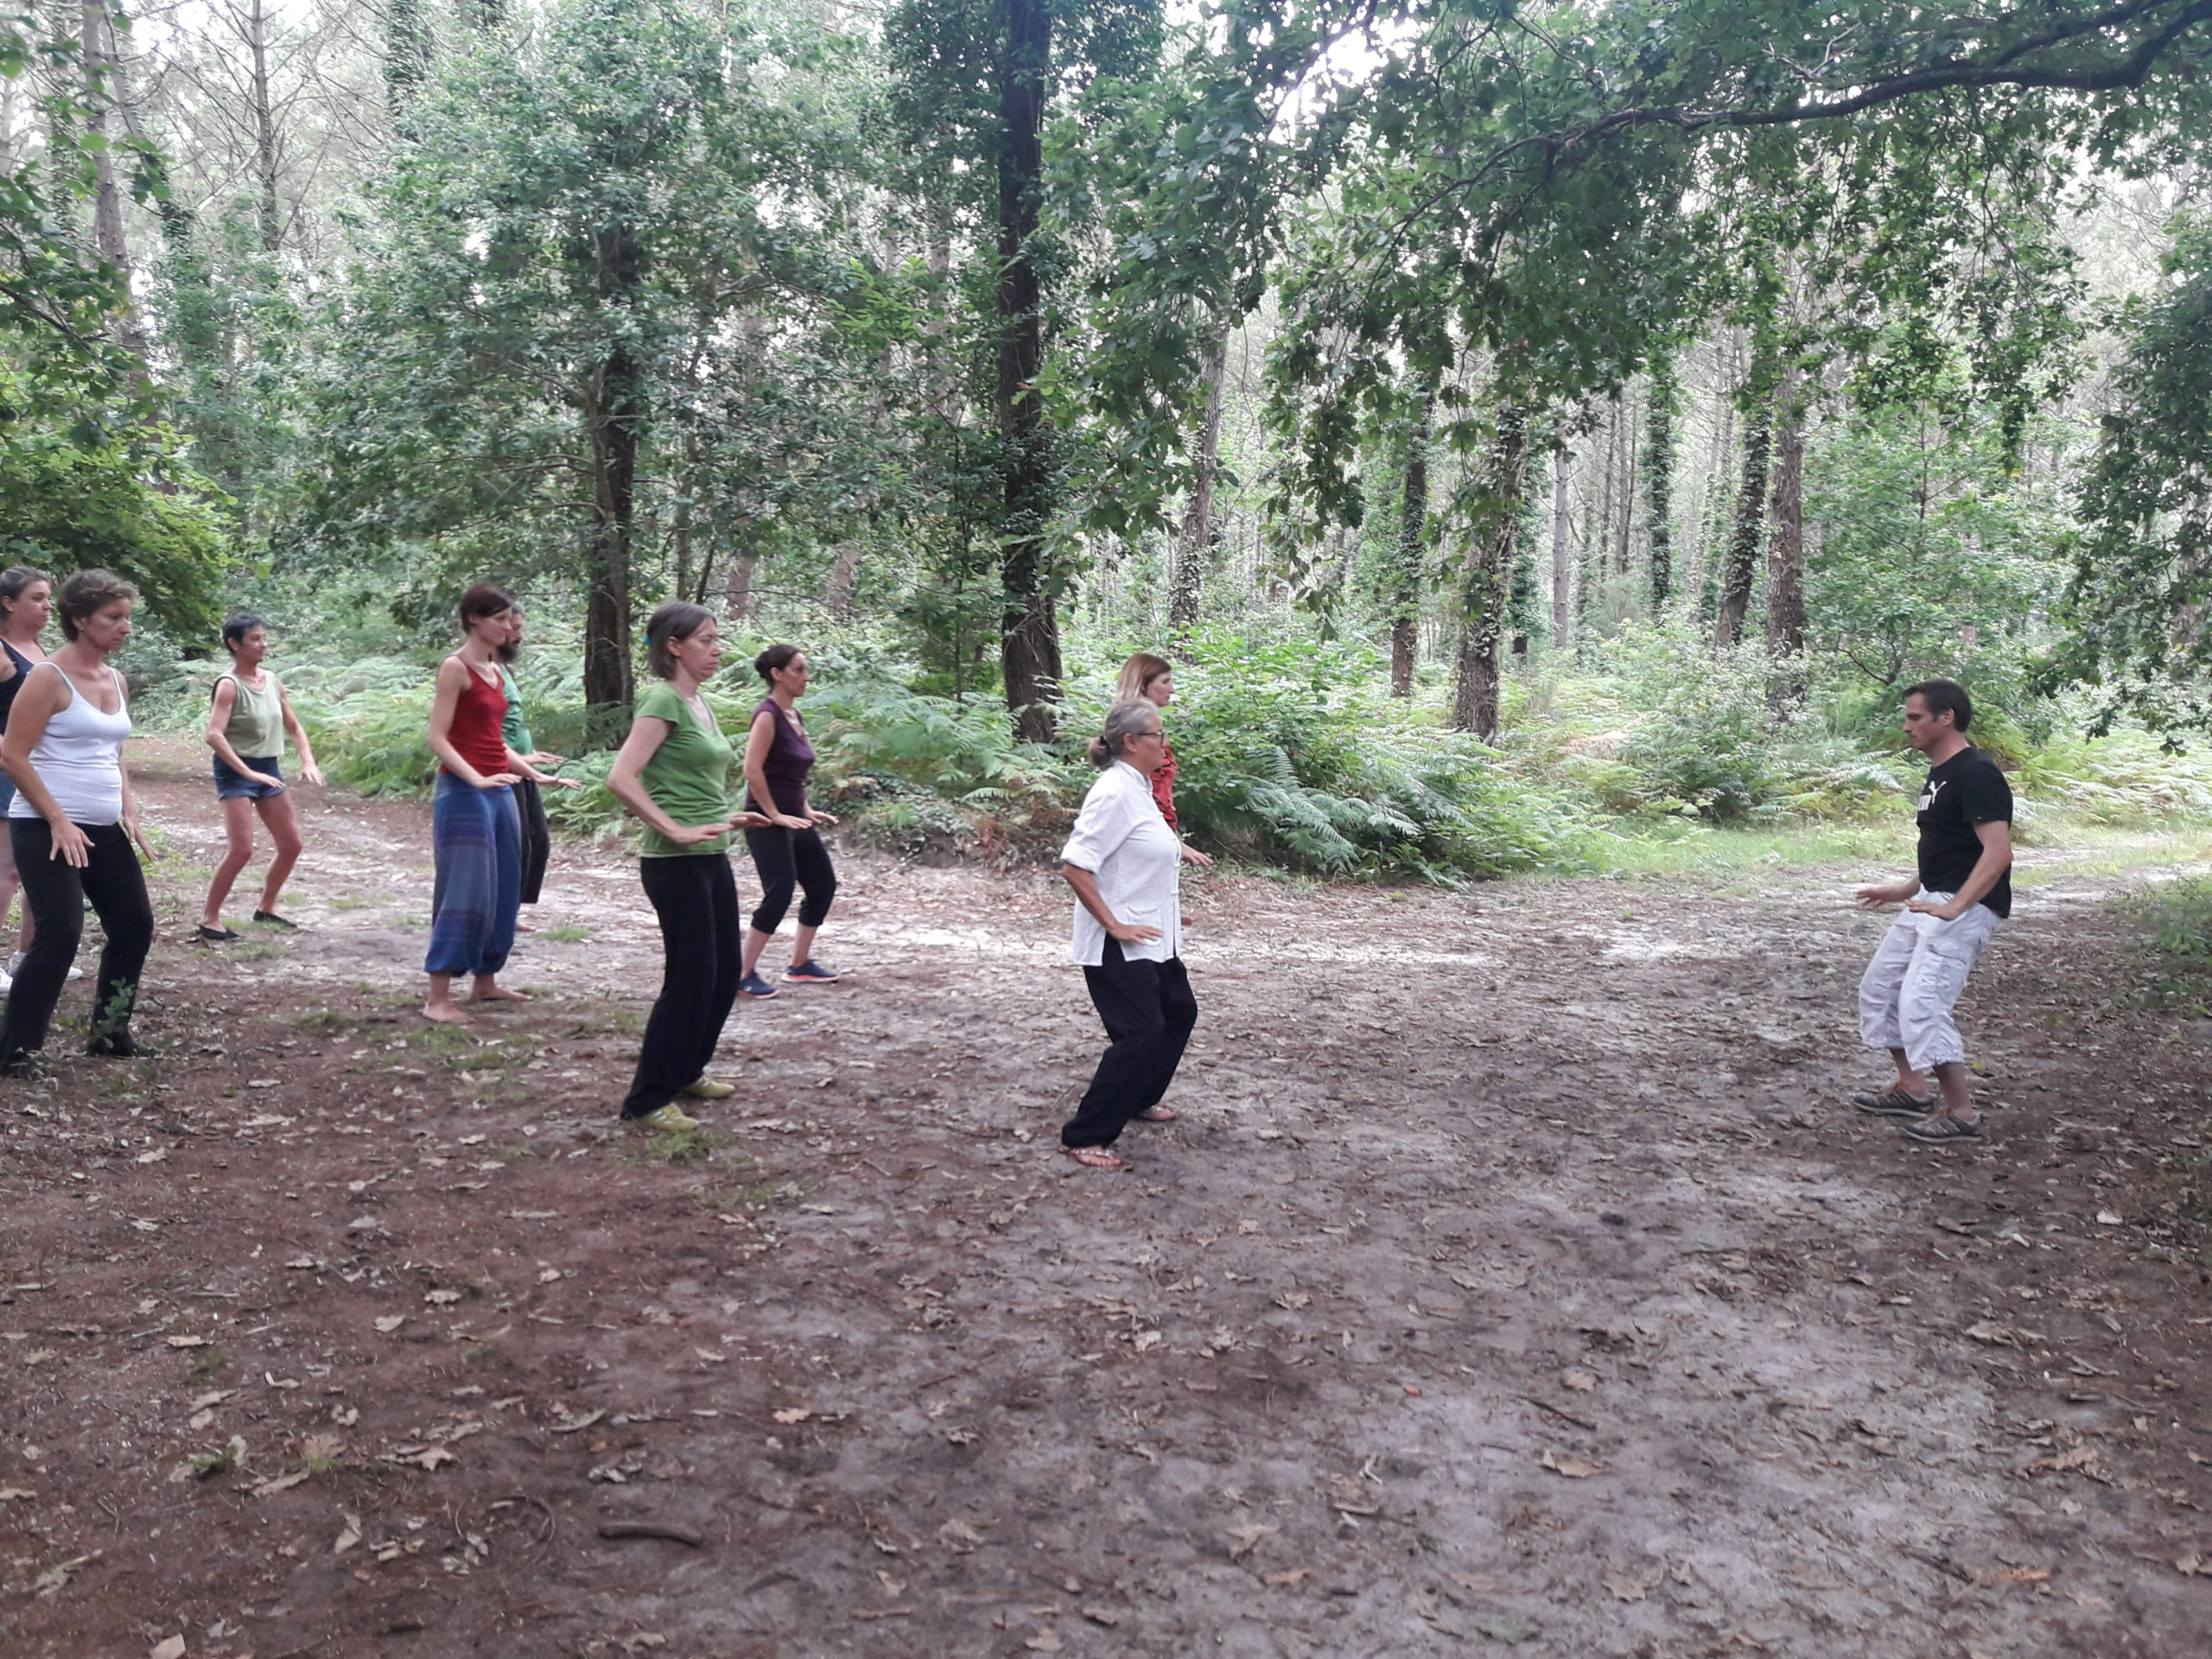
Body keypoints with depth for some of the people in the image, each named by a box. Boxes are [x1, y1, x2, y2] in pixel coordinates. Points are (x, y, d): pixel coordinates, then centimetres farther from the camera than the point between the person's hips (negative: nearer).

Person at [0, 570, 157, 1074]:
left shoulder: (115, 680, 11)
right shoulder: (49, 677, -12)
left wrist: (129, 813, 10)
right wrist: (59, 821, -18)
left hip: (105, 831, 8)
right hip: (46, 830, -8)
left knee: (135, 925, 10)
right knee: (61, 933, -13)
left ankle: (108, 1031, 25)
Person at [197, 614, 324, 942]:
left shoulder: (272, 681, 7)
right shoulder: (229, 685, -15)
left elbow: (294, 726, 15)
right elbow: (214, 735, -25)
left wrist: (308, 761, 0)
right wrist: (247, 772, -30)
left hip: (269, 768, 8)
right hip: (236, 771, -8)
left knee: (291, 845, 11)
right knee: (241, 849, -15)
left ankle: (266, 909, 28)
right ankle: (209, 919, -4)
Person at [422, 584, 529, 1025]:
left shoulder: (495, 670, 14)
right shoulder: (455, 667, -10)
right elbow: (437, 739, -15)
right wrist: (476, 779, -26)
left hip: (499, 791, 9)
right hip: (464, 793, -9)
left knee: (503, 891, 13)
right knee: (464, 892, -9)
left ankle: (485, 981, 25)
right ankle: (437, 998, -4)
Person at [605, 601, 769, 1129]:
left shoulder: (699, 703, 13)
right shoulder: (663, 700, -14)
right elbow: (622, 779, -23)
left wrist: (727, 817, 14)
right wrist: (676, 830, -24)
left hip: (712, 858, 9)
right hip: (676, 863, -9)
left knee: (724, 973, 15)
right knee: (690, 977, -3)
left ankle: (686, 1072, 32)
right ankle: (649, 1099, 9)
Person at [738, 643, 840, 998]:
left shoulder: (794, 716, 12)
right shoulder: (768, 715, -15)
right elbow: (753, 770, -22)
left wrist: (806, 811, 15)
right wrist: (775, 816, -19)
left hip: (794, 819, 10)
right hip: (768, 822, -10)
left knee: (823, 885, 12)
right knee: (779, 894, -14)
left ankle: (800, 966, 23)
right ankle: (744, 975, -4)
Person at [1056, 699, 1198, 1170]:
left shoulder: (1139, 790, 9)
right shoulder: (1114, 793, -20)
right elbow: (1074, 866, -27)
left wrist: (1166, 909, 15)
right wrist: (1114, 925, -24)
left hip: (1154, 940, 10)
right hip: (1120, 947, -10)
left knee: (1179, 1013, 22)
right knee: (1140, 1035, -11)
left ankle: (1140, 1099, 40)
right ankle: (1083, 1138, -2)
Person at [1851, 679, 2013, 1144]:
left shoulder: (1976, 773, -17)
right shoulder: (1940, 773, 14)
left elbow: (1997, 852, -25)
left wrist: (1954, 908, -29)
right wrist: (1904, 891, 20)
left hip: (1965, 908, -11)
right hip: (1931, 901, 11)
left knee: (1921, 1003, -16)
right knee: (1879, 986, 16)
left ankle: (1961, 1113, -4)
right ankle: (1912, 1088, 26)